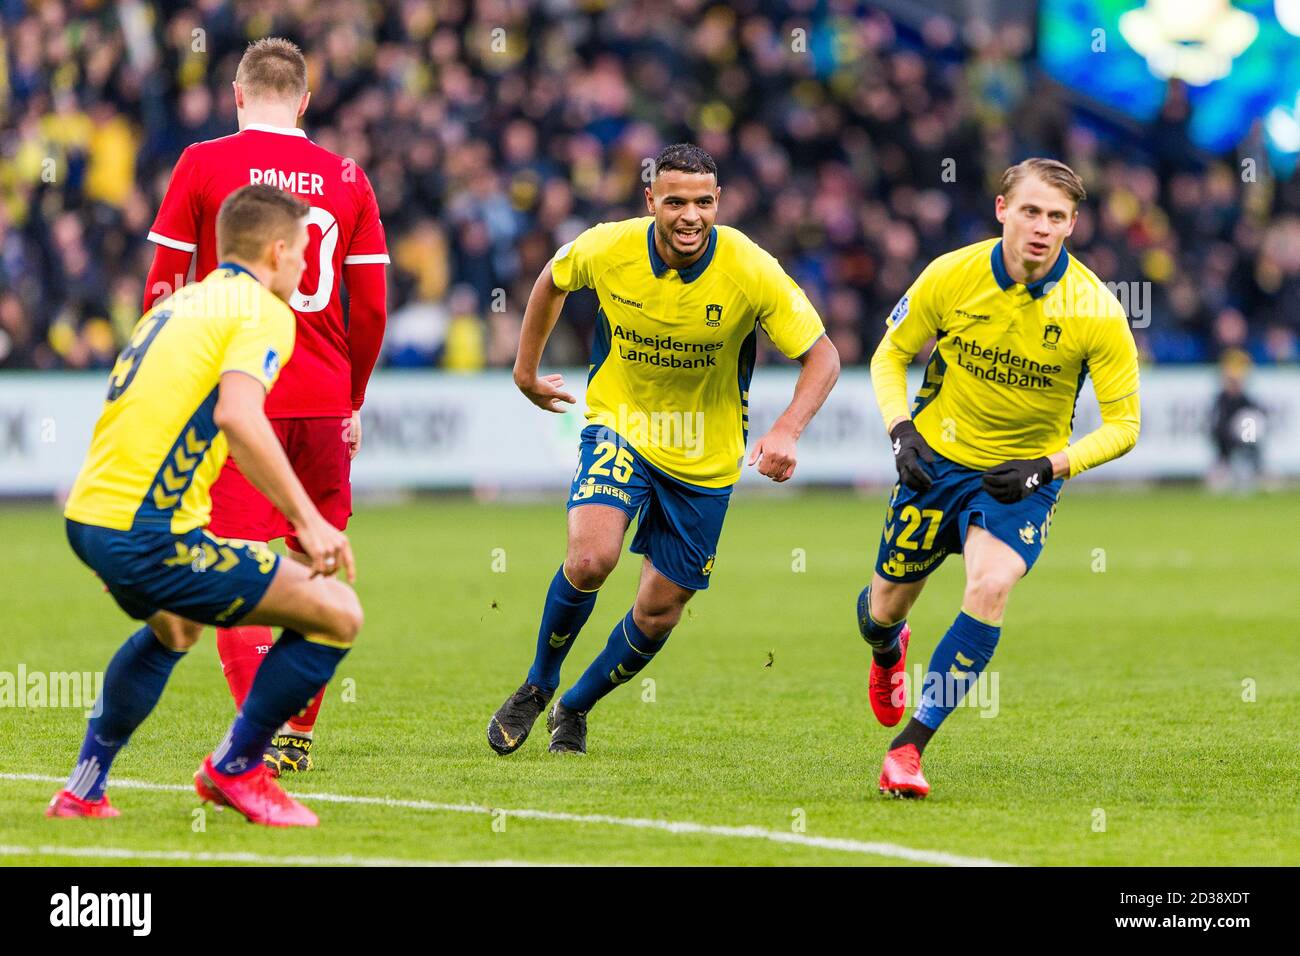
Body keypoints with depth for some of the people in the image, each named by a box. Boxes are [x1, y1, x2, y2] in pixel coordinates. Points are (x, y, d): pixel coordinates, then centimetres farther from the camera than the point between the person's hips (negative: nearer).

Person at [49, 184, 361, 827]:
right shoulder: (262, 311, -6)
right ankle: (235, 769, 7)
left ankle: (83, 789, 38)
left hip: (88, 515, 10)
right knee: (336, 612, -5)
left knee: (175, 627, 39)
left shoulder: (177, 303, 21)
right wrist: (307, 520, -23)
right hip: (147, 534, -10)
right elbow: (238, 415, -25)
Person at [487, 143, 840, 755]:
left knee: (659, 613, 4)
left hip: (705, 459, 1)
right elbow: (553, 279, 7)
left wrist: (787, 431, -31)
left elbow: (822, 357, -15)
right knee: (591, 557, -26)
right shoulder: (607, 249, -17)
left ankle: (576, 707, 32)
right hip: (619, 427, -1)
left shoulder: (751, 272, -21)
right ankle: (537, 687, 1)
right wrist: (527, 369, 14)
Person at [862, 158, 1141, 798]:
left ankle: (910, 746, -19)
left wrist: (1048, 467, -23)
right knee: (887, 605, 11)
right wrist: (901, 429, -15)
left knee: (990, 587, -28)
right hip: (937, 459, 2)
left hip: (1022, 478, -2)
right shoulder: (951, 276, -15)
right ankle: (887, 651, 54)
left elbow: (1123, 424, -10)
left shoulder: (1096, 311, -19)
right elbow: (890, 355, 2)